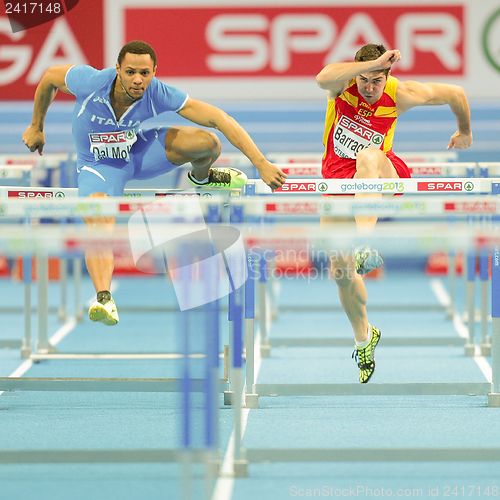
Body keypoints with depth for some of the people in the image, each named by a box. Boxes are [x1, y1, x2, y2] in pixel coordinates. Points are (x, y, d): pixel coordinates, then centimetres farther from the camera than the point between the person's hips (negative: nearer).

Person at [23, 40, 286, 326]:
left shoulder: (160, 94, -30)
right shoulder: (91, 82, -31)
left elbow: (219, 119, -31)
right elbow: (49, 77, -9)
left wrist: (261, 164, -35)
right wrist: (36, 127, 3)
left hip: (142, 150, 1)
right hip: (100, 165, -1)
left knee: (208, 142, -20)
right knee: (99, 223, -32)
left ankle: (201, 176, 16)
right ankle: (104, 299, -40)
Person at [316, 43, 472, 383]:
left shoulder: (400, 95, -10)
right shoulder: (344, 82, -11)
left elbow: (456, 94, 6)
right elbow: (323, 78, -38)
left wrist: (465, 131, 21)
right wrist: (373, 63, -45)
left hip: (378, 176, -3)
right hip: (339, 176, 3)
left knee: (368, 155, -41)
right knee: (340, 271, -1)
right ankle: (364, 337, 27)